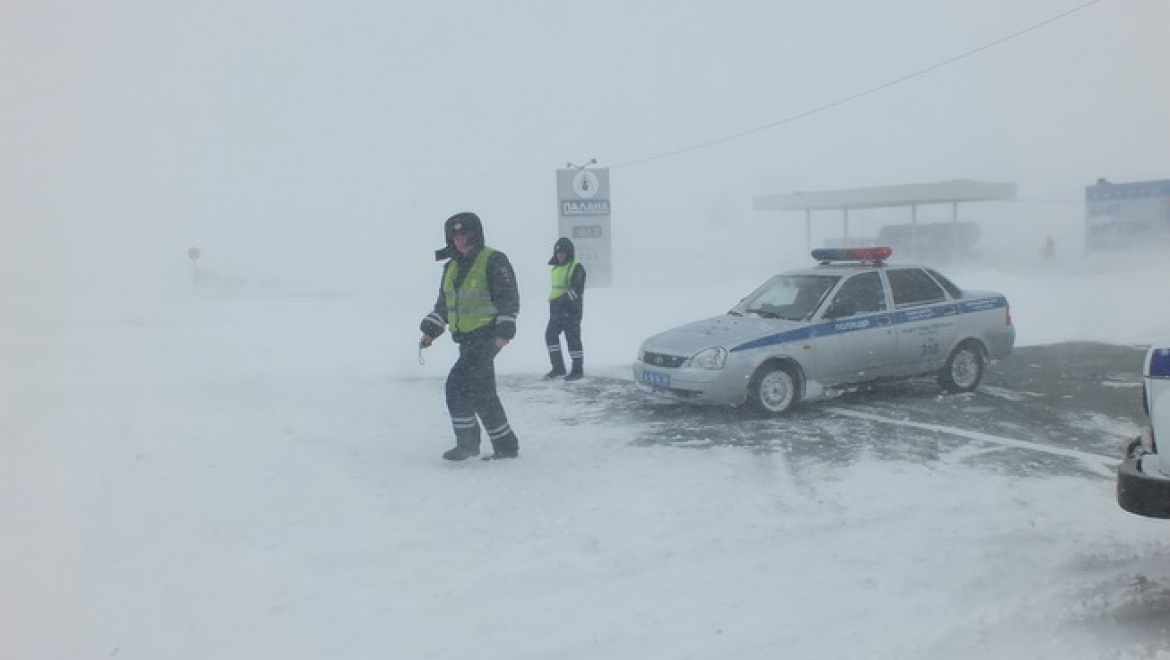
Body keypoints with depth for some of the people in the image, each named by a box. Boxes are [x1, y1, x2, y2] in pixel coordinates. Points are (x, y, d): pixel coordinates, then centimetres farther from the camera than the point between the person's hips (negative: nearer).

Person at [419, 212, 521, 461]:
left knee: (458, 384, -14)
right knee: (482, 393, 11)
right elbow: (443, 303, 22)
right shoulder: (452, 267, 14)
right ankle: (506, 445, 21)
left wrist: (504, 331, -21)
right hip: (466, 340, 8)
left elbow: (510, 299, -13)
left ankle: (467, 443, -1)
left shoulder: (494, 261, -9)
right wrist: (431, 330, 14)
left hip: (486, 337, -8)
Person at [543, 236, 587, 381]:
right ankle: (558, 368, 12)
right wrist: (552, 302, 23)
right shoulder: (556, 268, 17)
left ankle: (578, 370, 6)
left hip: (571, 310, -8)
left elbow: (576, 290, -20)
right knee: (550, 335, 4)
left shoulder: (576, 268, -10)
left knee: (573, 339, -4)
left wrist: (561, 300, -27)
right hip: (557, 310, 9)